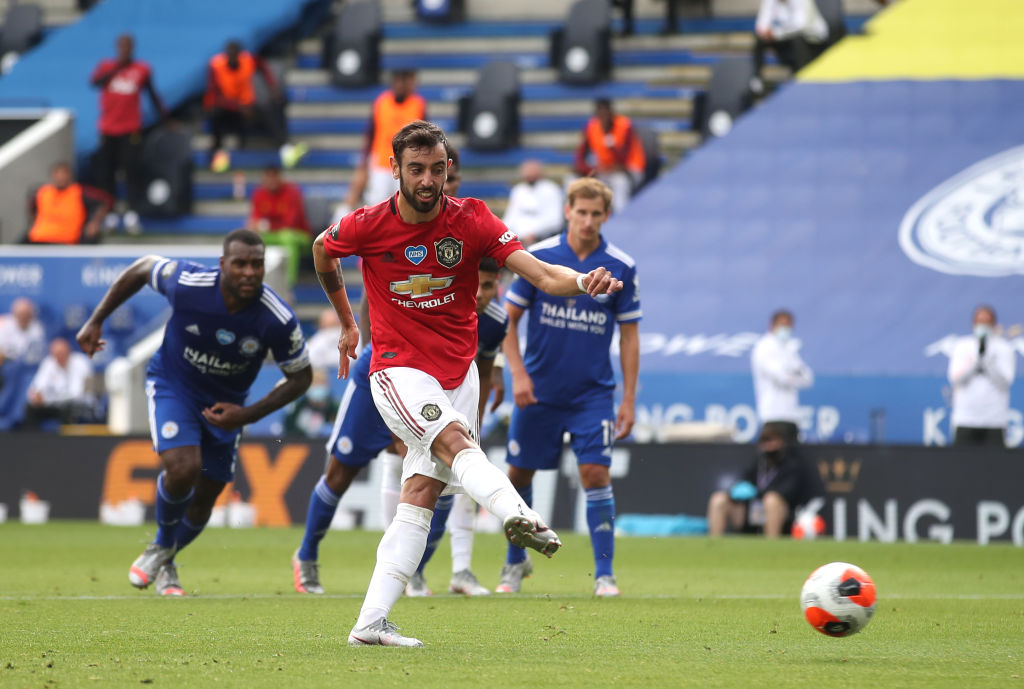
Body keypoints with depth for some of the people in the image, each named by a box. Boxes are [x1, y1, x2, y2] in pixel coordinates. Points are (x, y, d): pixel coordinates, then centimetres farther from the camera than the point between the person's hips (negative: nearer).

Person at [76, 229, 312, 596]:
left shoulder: (278, 320, -27)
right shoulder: (187, 283, -29)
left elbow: (301, 376, -11)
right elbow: (143, 268, -6)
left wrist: (248, 415, -21)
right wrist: (96, 321, -2)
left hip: (225, 406, 2)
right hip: (173, 386, -2)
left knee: (202, 501, 10)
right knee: (182, 469, -26)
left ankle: (163, 560, 41)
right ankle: (162, 546, 4)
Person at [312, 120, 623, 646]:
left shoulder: (471, 220, -8)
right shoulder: (367, 226, -9)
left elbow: (540, 273, -16)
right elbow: (322, 251, 14)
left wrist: (583, 282, -38)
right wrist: (346, 322, 23)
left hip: (458, 374, 3)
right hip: (399, 372, -3)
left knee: (420, 497, 0)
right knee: (456, 441, -31)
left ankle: (370, 623, 1)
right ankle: (519, 516, -60)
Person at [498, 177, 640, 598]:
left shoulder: (621, 267, -3)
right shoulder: (538, 257, -5)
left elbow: (629, 334, 3)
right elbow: (508, 318, 1)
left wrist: (629, 400, 0)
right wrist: (518, 373, -10)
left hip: (593, 393, -1)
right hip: (538, 390, 1)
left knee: (595, 473, -11)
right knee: (519, 473, 7)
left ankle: (604, 574, -3)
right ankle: (515, 563, 27)